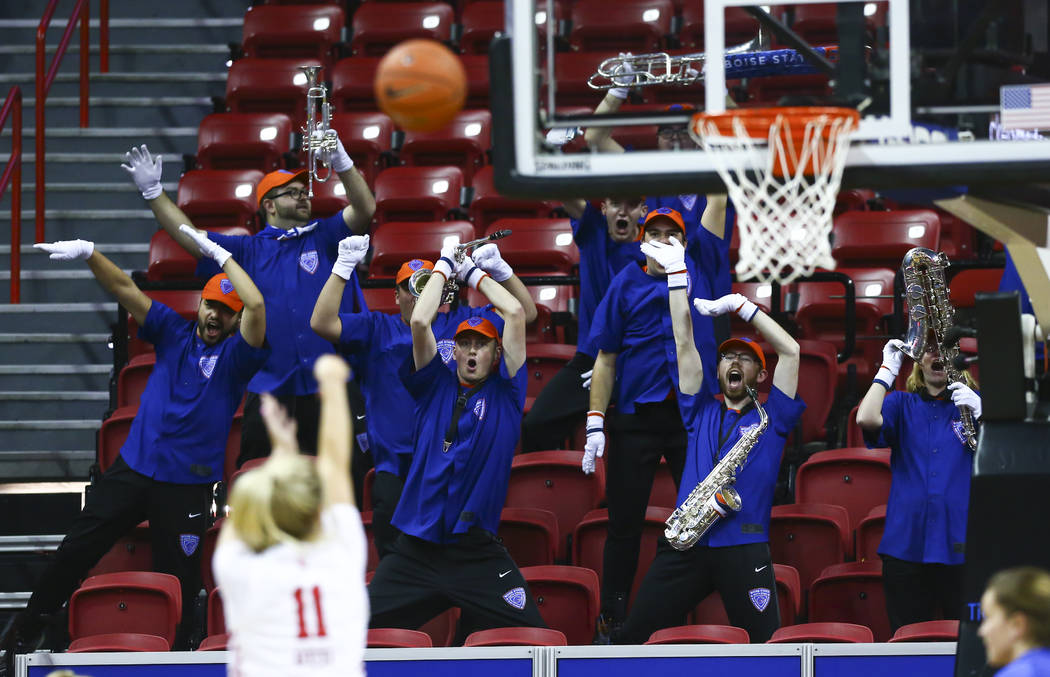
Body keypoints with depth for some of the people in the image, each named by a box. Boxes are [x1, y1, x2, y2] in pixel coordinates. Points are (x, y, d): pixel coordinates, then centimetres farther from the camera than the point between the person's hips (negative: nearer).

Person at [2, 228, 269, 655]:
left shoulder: (236, 355, -3)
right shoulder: (174, 334, 9)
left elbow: (256, 306, -20)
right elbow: (126, 290, 1)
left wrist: (219, 254, -13)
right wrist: (89, 255, -14)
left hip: (187, 486, -3)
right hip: (132, 470, 3)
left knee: (178, 580, 4)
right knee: (74, 552, 3)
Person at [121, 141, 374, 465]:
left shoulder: (325, 237, 9)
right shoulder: (249, 250, 12)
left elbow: (365, 209, -6)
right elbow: (190, 237, 8)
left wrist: (341, 161, -22)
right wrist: (152, 191, -1)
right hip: (270, 387, 1)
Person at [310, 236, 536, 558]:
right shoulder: (377, 330, 10)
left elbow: (525, 313, 11)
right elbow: (322, 323, -3)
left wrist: (500, 269, -3)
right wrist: (343, 266, -8)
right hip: (395, 469, 0)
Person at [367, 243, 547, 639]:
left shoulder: (504, 394, 9)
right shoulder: (435, 387, 13)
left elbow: (515, 312, 3)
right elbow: (420, 321, 1)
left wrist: (474, 274, 15)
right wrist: (444, 267, 12)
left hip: (478, 553, -1)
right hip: (416, 548, 1)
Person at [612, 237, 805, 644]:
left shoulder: (770, 419, 13)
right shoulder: (702, 414, 20)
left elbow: (790, 351, 5)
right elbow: (684, 346, 17)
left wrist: (739, 305, 7)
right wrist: (676, 275, 14)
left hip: (744, 549, -3)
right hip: (685, 544, 3)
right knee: (631, 641, -2)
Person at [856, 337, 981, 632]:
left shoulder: (973, 402, 11)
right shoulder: (902, 404, 14)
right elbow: (867, 419, -9)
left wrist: (979, 415, -14)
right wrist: (888, 368, -1)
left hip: (959, 543, -1)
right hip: (907, 541, 1)